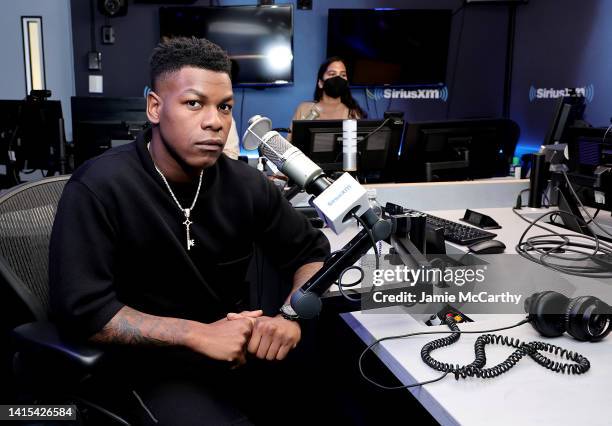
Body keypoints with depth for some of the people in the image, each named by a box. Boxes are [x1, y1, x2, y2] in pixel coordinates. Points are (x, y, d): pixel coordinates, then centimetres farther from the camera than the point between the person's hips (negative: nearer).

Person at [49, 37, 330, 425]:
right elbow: (81, 309, -19)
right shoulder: (99, 188, -16)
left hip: (244, 348, 5)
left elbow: (313, 252, 6)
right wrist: (199, 334, -25)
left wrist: (291, 315, -15)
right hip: (159, 366, -4)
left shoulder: (246, 184, -3)